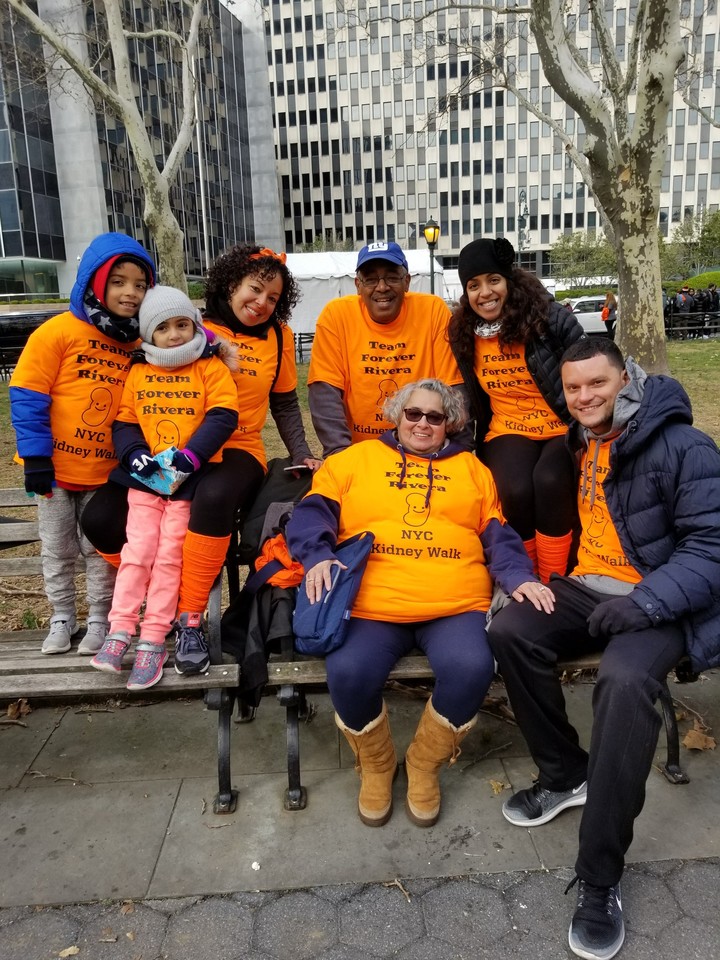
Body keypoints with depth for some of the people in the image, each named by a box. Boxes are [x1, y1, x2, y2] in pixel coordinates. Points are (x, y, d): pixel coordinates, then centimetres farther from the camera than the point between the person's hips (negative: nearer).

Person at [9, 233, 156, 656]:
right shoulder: (58, 331, -11)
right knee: (58, 550, 13)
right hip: (56, 468, -2)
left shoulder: (139, 343, 0)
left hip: (106, 472, 2)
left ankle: (100, 621, 25)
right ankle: (62, 618, 29)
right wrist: (36, 458, -14)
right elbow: (27, 397, -12)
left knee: (101, 550, 10)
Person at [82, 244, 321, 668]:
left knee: (213, 498, -38)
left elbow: (284, 404, 15)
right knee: (101, 518, -19)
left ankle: (190, 616, -20)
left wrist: (302, 454, 3)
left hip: (238, 450, -1)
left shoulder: (278, 336, 7)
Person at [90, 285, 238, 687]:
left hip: (190, 476, -3)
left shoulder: (211, 367, -1)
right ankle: (120, 631, 4)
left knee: (170, 554, -4)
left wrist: (191, 455, -20)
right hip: (146, 475, 3)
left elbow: (223, 416, -9)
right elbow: (123, 422, 10)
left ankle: (153, 641, 1)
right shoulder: (138, 373, 9)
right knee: (138, 549, -2)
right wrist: (135, 454, -10)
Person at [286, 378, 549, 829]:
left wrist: (519, 576, -2)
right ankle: (376, 765, 7)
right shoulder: (355, 459, 18)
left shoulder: (471, 467, 22)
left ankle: (425, 764, 3)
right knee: (349, 673, -28)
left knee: (471, 668, -28)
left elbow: (498, 535, 16)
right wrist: (317, 556, -10)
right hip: (371, 603, -1)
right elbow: (313, 512, 9)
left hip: (455, 605, 1)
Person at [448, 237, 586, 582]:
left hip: (564, 431, -2)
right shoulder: (464, 334, 4)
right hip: (508, 432, 2)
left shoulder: (549, 317, -10)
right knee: (516, 489, -31)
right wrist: (471, 445, 13)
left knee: (549, 481, -35)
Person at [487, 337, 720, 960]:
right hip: (587, 588, 6)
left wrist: (648, 601, -29)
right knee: (510, 631, -20)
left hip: (659, 601, -6)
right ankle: (566, 774, 2)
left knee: (625, 681, -34)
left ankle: (600, 878, -21)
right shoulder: (576, 446, 9)